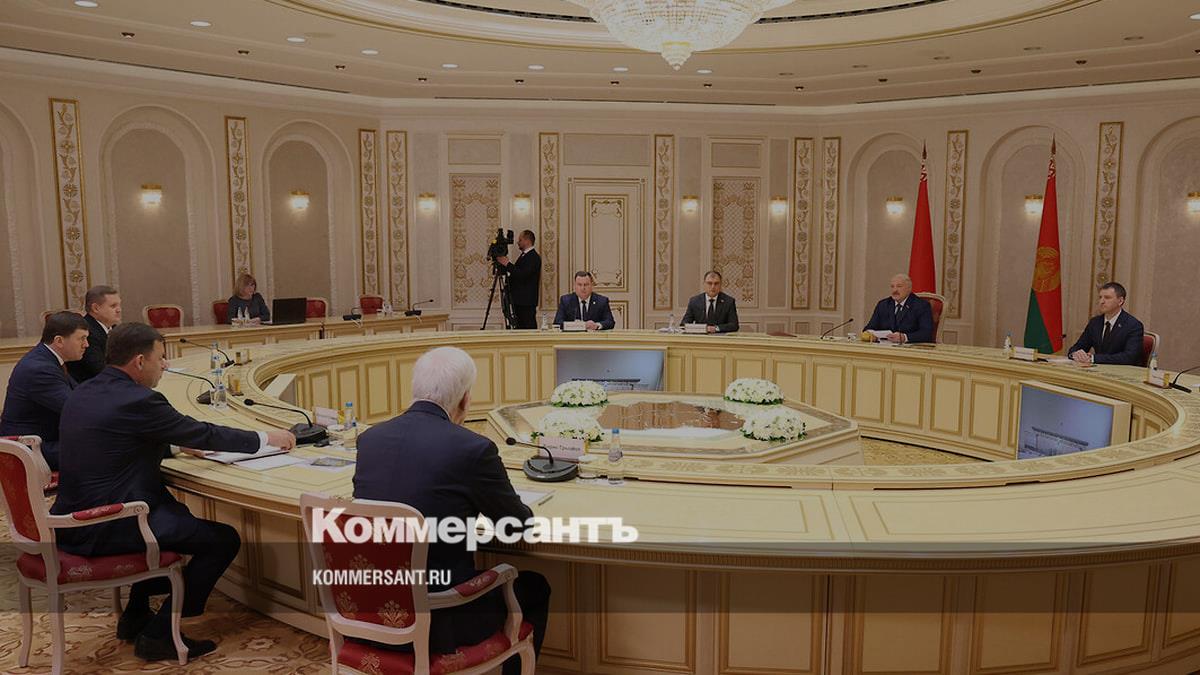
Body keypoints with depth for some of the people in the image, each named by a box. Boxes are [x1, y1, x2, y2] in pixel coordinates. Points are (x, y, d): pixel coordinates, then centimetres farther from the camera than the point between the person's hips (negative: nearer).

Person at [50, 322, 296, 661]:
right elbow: (205, 434, -9)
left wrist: (181, 444, 20)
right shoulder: (138, 401, -18)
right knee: (224, 539, -5)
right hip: (104, 531, -10)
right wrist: (267, 438, 3)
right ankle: (159, 634, 2)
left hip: (71, 523, 10)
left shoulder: (82, 393, 8)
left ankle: (136, 614, 33)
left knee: (178, 515, 32)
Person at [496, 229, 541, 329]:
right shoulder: (523, 255, 18)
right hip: (519, 300, 10)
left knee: (529, 327, -9)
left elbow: (523, 275, -23)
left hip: (527, 300, -10)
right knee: (519, 327, 10)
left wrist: (507, 264, -19)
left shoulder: (534, 257, -12)